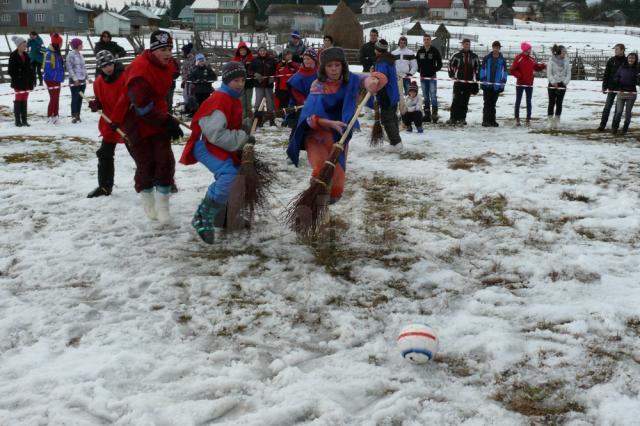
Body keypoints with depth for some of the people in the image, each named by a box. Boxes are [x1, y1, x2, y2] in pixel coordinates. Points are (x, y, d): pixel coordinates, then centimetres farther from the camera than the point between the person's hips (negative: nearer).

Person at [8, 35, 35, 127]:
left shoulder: (25, 55, 11)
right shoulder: (13, 56, -9)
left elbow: (29, 68, 15)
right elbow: (11, 70, -11)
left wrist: (32, 78, 9)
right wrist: (16, 78, -16)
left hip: (26, 82, 6)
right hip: (18, 82, -6)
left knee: (24, 101, 9)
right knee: (18, 100, -2)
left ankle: (24, 120, 14)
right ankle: (18, 121, 3)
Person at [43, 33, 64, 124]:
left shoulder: (57, 53, 12)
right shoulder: (49, 53, -17)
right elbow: (47, 67, -21)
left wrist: (61, 76, 12)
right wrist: (55, 75, -22)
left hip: (57, 79, 9)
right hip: (51, 79, -9)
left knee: (57, 98, 13)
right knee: (53, 98, -7)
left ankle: (55, 116, 21)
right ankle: (49, 117, -1)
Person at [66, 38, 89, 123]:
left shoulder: (80, 54, 13)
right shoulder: (71, 55, -9)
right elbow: (69, 68, -13)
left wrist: (87, 77, 16)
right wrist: (75, 79, -18)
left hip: (82, 80, 7)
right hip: (75, 81, -7)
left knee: (80, 98, 9)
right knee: (75, 98, -6)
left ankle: (78, 115, 16)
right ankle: (74, 116, -2)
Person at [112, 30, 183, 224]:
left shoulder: (167, 65, 0)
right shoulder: (140, 69, -25)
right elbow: (143, 106, -28)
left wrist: (168, 119, 15)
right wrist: (167, 122, -28)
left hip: (158, 117, 6)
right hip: (136, 120, -6)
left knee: (165, 160, -4)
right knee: (146, 162, 0)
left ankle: (162, 204, 5)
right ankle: (148, 202, 22)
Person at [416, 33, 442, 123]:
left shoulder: (435, 51, -1)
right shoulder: (420, 51, 8)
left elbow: (439, 64, 2)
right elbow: (417, 63, 15)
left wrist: (434, 71, -5)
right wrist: (419, 72, 2)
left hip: (432, 77, -4)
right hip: (423, 77, 4)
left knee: (433, 96, -10)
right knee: (425, 97, 8)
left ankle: (434, 113, -9)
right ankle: (427, 114, 12)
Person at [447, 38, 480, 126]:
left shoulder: (474, 57, 7)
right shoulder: (457, 56, 2)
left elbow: (478, 68, 13)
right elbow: (451, 64, 11)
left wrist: (477, 79, 8)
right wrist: (452, 75, 3)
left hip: (469, 82, 2)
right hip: (458, 82, -2)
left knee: (465, 101, 3)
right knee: (456, 100, -6)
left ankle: (462, 118, 9)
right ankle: (453, 118, -3)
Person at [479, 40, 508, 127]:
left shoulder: (503, 60, 7)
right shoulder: (486, 58, 4)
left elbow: (505, 72, 8)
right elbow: (482, 70, 3)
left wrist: (503, 83, 0)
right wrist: (482, 81, -4)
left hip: (496, 85, 1)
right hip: (487, 84, -1)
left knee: (493, 104, 8)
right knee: (487, 103, -3)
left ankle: (492, 120, 13)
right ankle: (485, 120, -3)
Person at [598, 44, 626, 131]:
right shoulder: (611, 60, 1)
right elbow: (606, 74, 1)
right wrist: (604, 87, -5)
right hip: (612, 88, 0)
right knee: (607, 106, -2)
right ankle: (602, 124, 1)